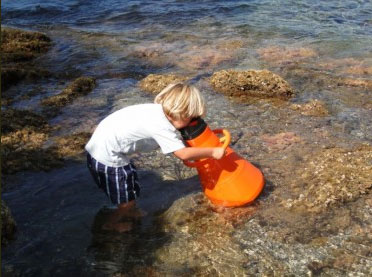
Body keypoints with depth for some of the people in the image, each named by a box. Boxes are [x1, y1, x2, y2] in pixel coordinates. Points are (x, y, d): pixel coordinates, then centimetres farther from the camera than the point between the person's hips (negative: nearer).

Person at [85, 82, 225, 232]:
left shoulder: (156, 109, 3)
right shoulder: (161, 125, -24)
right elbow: (183, 154, -22)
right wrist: (213, 152, -12)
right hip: (107, 158, -9)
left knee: (130, 179, 26)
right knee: (128, 197, 8)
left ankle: (129, 211, 47)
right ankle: (111, 223, 30)